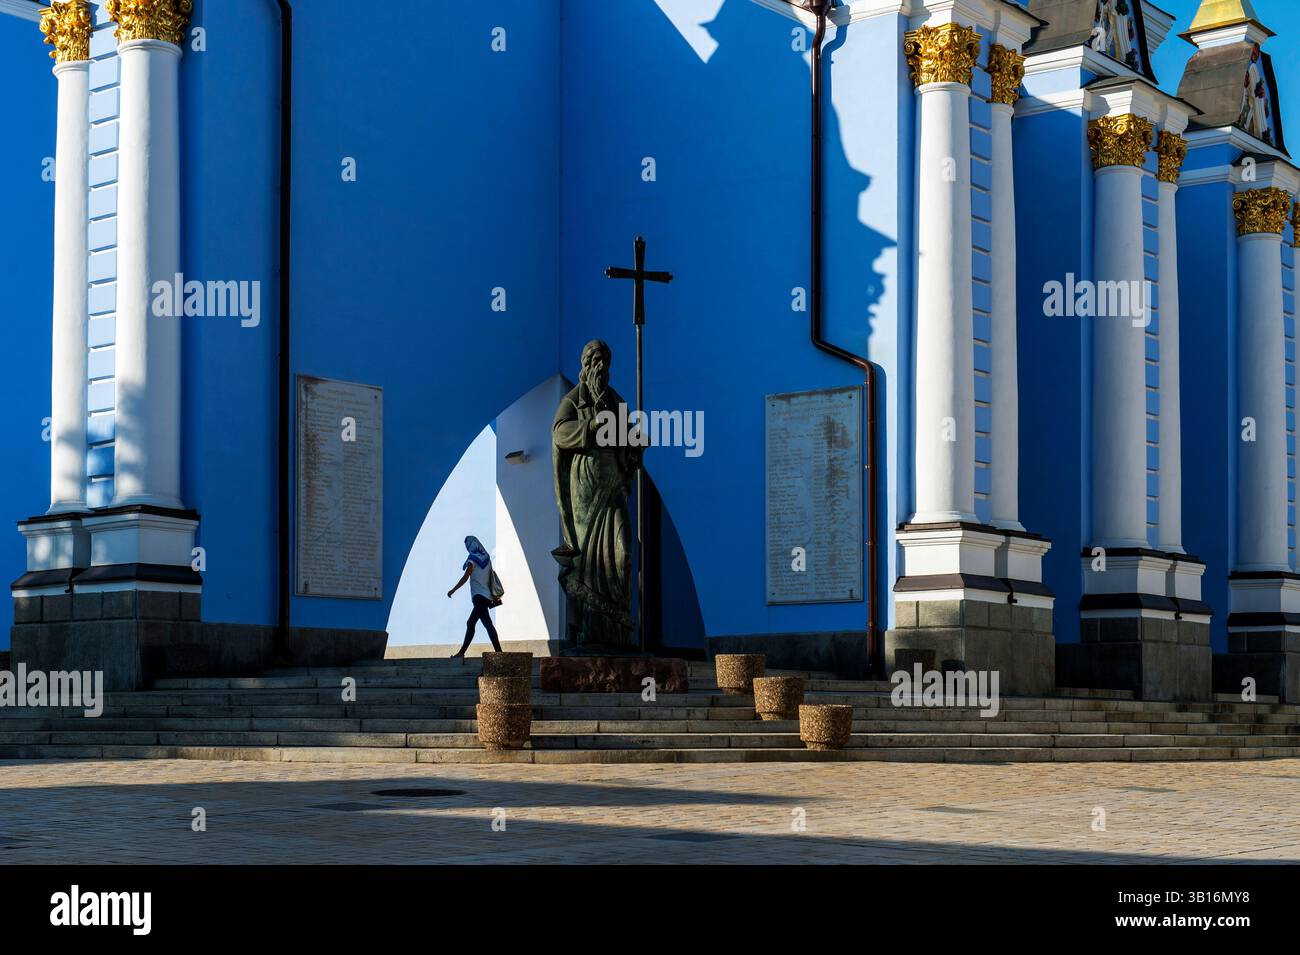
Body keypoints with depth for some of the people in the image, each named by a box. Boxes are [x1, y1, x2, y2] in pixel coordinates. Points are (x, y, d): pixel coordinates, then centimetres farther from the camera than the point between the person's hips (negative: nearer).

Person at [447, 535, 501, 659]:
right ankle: (462, 653, 19)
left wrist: (453, 590, -6)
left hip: (478, 596, -8)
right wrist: (492, 595, 24)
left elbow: (465, 578, -14)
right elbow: (491, 578, 17)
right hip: (486, 596, 9)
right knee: (470, 624, 15)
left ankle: (499, 652, -27)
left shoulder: (472, 559, -8)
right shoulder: (486, 558, 13)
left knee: (488, 624, -17)